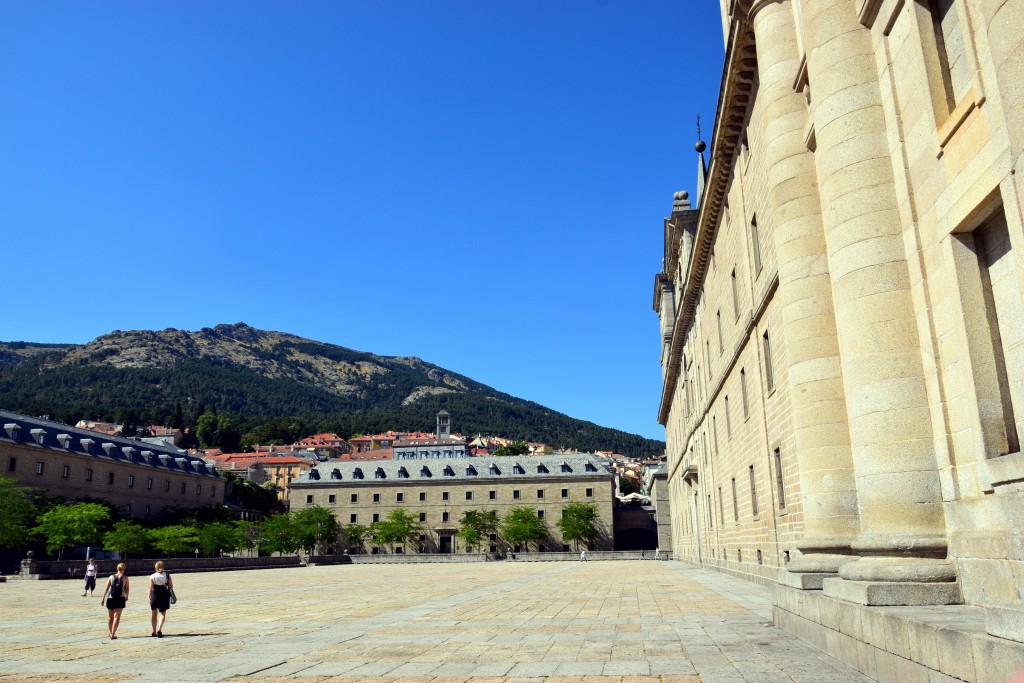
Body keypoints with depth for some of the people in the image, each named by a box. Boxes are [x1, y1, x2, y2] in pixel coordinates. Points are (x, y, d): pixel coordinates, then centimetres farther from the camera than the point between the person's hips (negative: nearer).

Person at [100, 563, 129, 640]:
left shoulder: (111, 577, 5)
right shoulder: (125, 578, 1)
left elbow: (106, 588, 0)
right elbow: (127, 589, 2)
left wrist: (103, 598, 4)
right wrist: (126, 596, 21)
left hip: (110, 598, 2)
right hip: (120, 599, -2)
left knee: (110, 617, 17)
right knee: (117, 617, -2)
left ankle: (111, 633, 27)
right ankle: (113, 634, -12)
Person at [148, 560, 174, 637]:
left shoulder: (152, 576, -6)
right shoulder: (167, 575, -2)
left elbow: (151, 588, -8)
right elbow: (171, 586, -1)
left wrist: (150, 597, -1)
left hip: (155, 595, 0)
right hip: (164, 595, 0)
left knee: (154, 614, 15)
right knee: (163, 614, 6)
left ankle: (154, 632, 21)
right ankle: (159, 629, -15)